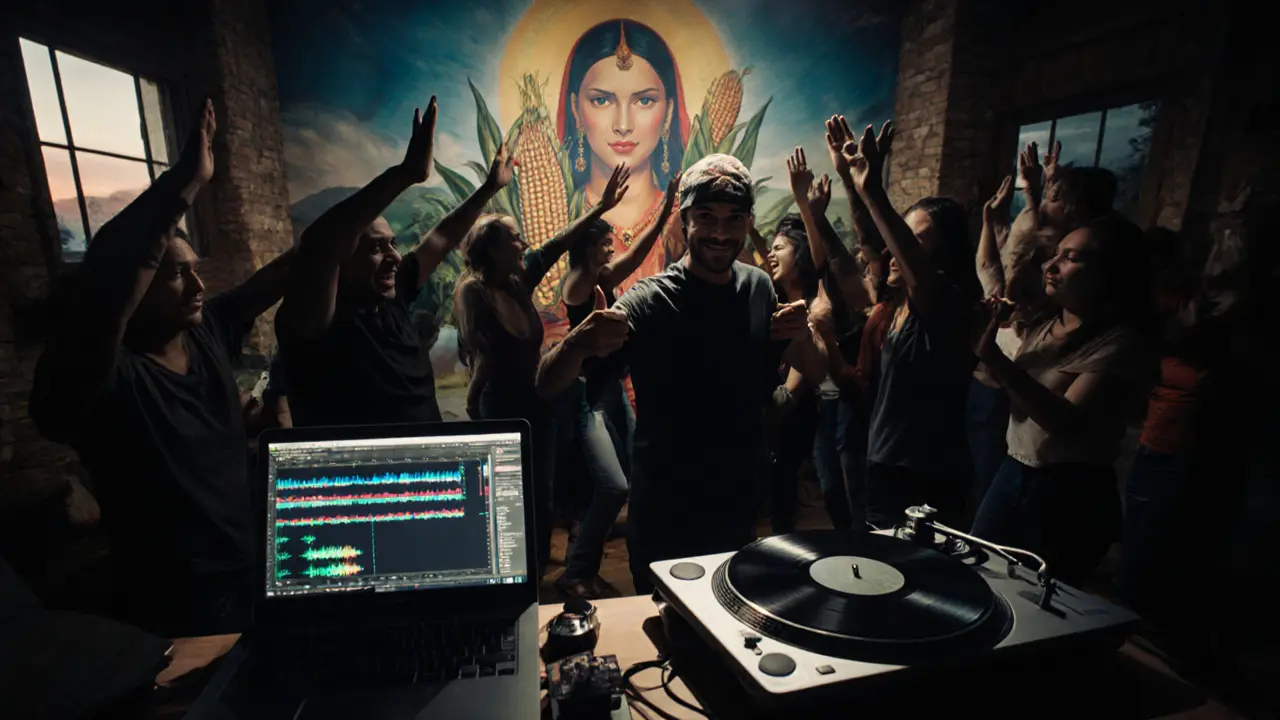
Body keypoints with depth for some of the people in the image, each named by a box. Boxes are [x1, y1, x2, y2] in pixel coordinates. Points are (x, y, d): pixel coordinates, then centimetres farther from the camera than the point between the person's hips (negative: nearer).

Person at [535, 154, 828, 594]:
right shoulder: (650, 302, -19)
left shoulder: (759, 288, -3)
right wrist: (577, 345, -45)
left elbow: (815, 372, 5)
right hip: (663, 522, -5)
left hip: (738, 511, 5)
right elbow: (547, 387, -23)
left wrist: (803, 335, -17)